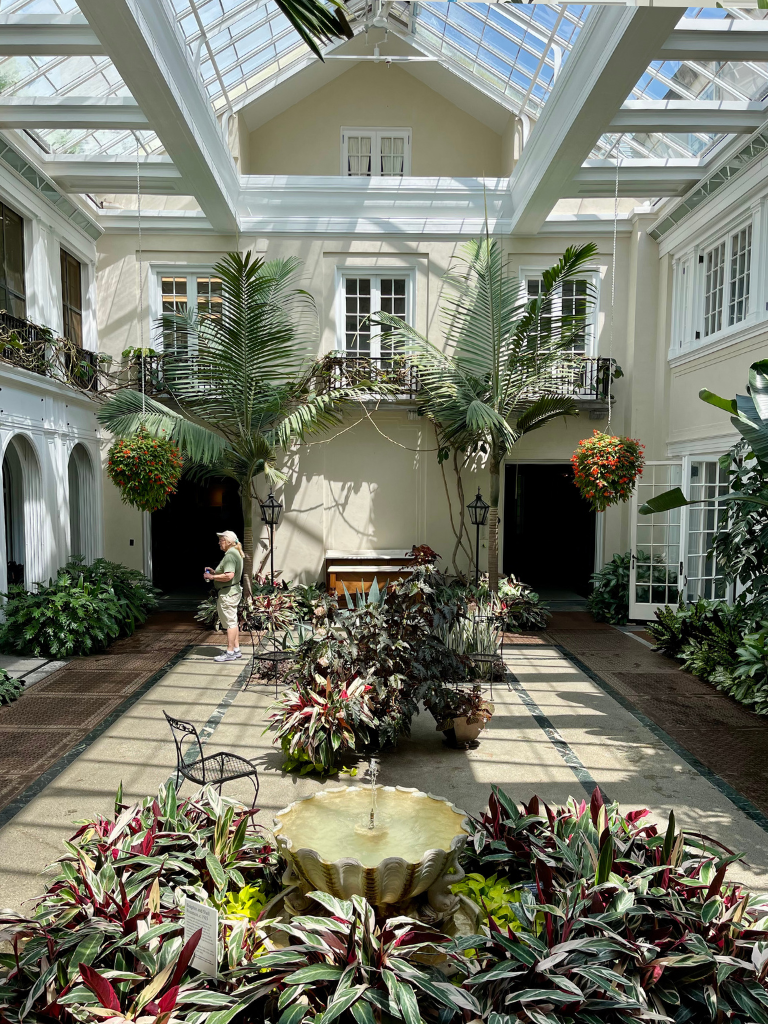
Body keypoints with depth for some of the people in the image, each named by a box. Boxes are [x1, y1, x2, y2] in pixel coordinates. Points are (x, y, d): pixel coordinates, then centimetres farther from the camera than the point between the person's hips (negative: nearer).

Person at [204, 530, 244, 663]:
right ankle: (236, 649, 24)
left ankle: (230, 653, 2)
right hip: (233, 591, 11)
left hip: (227, 593, -11)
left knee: (230, 623, -5)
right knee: (233, 622, 16)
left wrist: (212, 577, -18)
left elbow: (229, 575, -29)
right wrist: (214, 571, 14)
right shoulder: (235, 553, 15)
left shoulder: (230, 555, -19)